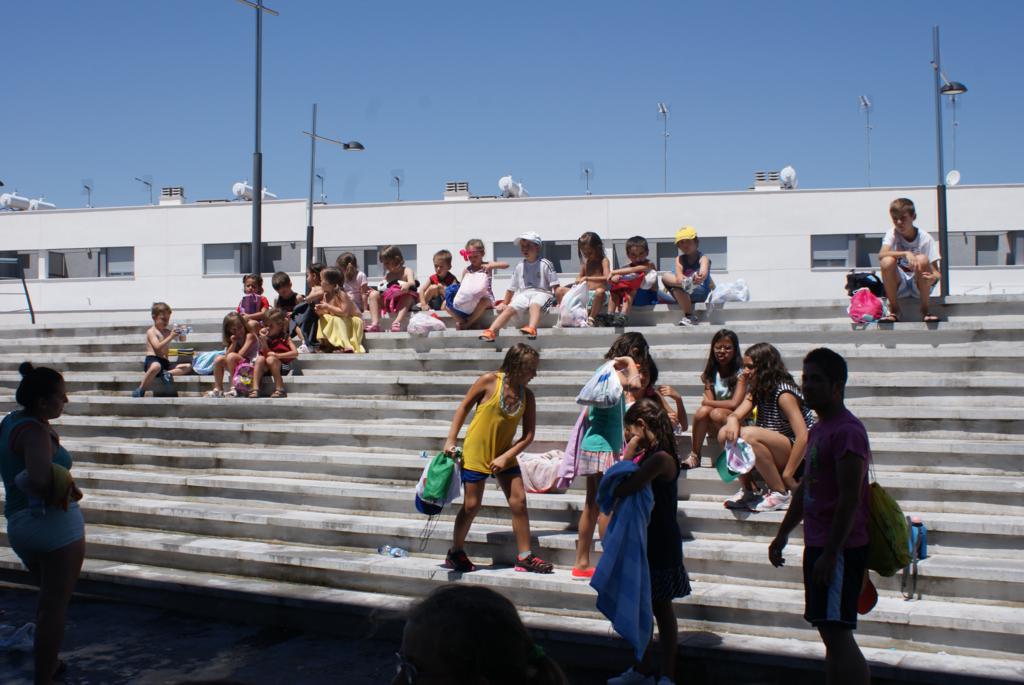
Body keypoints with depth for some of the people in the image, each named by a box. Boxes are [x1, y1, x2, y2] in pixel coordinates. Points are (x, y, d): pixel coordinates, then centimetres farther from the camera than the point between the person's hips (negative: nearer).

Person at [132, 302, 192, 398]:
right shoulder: (151, 332, -1)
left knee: (188, 367, -2)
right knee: (156, 366, -44)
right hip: (152, 360, -7)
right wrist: (171, 337, -24)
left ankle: (168, 373, -22)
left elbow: (182, 340, 24)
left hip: (165, 363, 7)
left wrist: (181, 334, 0)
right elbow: (158, 347, -16)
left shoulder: (168, 331, 19)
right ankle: (140, 391, -29)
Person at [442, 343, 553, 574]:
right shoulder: (489, 381, -14)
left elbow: (528, 435, -2)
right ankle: (455, 553, 19)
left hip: (504, 454, 4)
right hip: (475, 452, -4)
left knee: (519, 501, -2)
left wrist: (506, 457, -13)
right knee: (472, 505, -1)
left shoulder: (527, 395, -3)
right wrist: (451, 440, -6)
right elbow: (464, 407, -4)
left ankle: (524, 556, 8)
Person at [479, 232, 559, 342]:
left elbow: (555, 286, 1)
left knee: (534, 305, -38)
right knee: (510, 308, -22)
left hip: (541, 293, -4)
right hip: (524, 294, 4)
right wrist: (505, 303, 20)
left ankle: (531, 328, -64)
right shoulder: (519, 267, 17)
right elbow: (512, 288, 24)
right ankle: (491, 331, -34)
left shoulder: (545, 264, 4)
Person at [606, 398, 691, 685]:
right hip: (647, 541, 9)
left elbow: (622, 489, -26)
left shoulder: (660, 457, -21)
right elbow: (619, 476, 5)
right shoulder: (648, 453, 8)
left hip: (660, 545, -9)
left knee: (660, 608, 1)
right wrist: (632, 447, -1)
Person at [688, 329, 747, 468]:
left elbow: (735, 404, -20)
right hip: (714, 427, 4)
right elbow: (709, 402, -2)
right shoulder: (711, 373, 5)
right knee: (703, 411, -28)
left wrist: (707, 402, -10)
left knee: (717, 414, -34)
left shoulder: (740, 373, -10)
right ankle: (694, 455, -20)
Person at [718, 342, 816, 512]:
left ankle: (781, 495, -18)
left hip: (800, 455, -8)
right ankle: (747, 491, -2)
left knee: (749, 435, -30)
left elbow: (804, 437, -26)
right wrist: (732, 421, -33)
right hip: (777, 452, 8)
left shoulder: (784, 393, -19)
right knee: (725, 434, -6)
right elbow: (736, 414, -7)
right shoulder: (757, 391, 7)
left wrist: (786, 476, -24)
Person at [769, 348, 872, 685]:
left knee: (837, 633, -9)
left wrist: (829, 554, -22)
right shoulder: (817, 430, 15)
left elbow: (850, 498, -21)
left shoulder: (847, 431, -16)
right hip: (818, 545, 10)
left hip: (840, 548, -10)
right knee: (830, 634, 14)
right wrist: (783, 534, 23)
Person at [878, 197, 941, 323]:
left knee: (922, 259, -31)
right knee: (887, 261, -29)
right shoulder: (892, 233, -6)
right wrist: (906, 254, -41)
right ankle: (894, 310, -11)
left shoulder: (925, 238, -9)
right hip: (899, 285, 1)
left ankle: (926, 310, -14)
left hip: (920, 284, -1)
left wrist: (934, 276, -36)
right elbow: (881, 255, -27)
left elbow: (936, 272, -11)